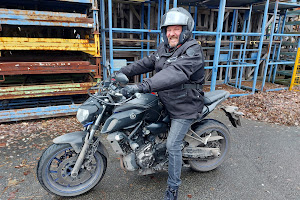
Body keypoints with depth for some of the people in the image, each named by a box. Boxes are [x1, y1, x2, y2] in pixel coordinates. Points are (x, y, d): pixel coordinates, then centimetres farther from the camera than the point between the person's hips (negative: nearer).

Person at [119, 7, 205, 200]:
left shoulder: (193, 50, -22)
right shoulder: (164, 47, 6)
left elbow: (175, 73, -38)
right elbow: (147, 62, 12)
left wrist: (143, 86, -49)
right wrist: (123, 72, 1)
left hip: (184, 107, -8)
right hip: (165, 101, 8)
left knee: (173, 145, -6)